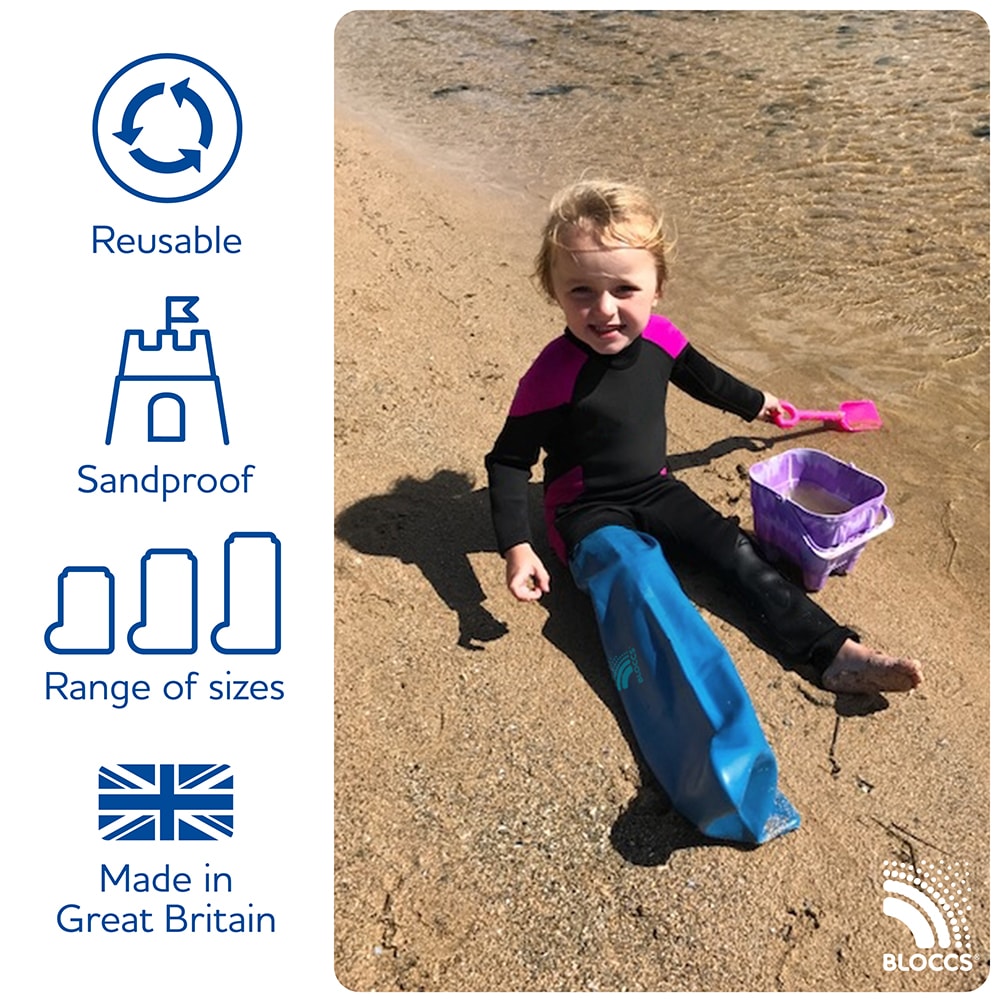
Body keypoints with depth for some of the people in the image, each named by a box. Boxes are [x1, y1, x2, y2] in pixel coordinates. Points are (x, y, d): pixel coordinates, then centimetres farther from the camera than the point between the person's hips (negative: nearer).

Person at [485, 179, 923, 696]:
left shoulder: (659, 336, -8)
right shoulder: (553, 374, -26)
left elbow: (703, 378, 15)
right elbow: (509, 461, -18)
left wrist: (754, 403, 33)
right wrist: (516, 547, -28)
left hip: (655, 490, 5)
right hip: (588, 511, -5)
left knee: (737, 551, -7)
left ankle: (837, 653, -6)